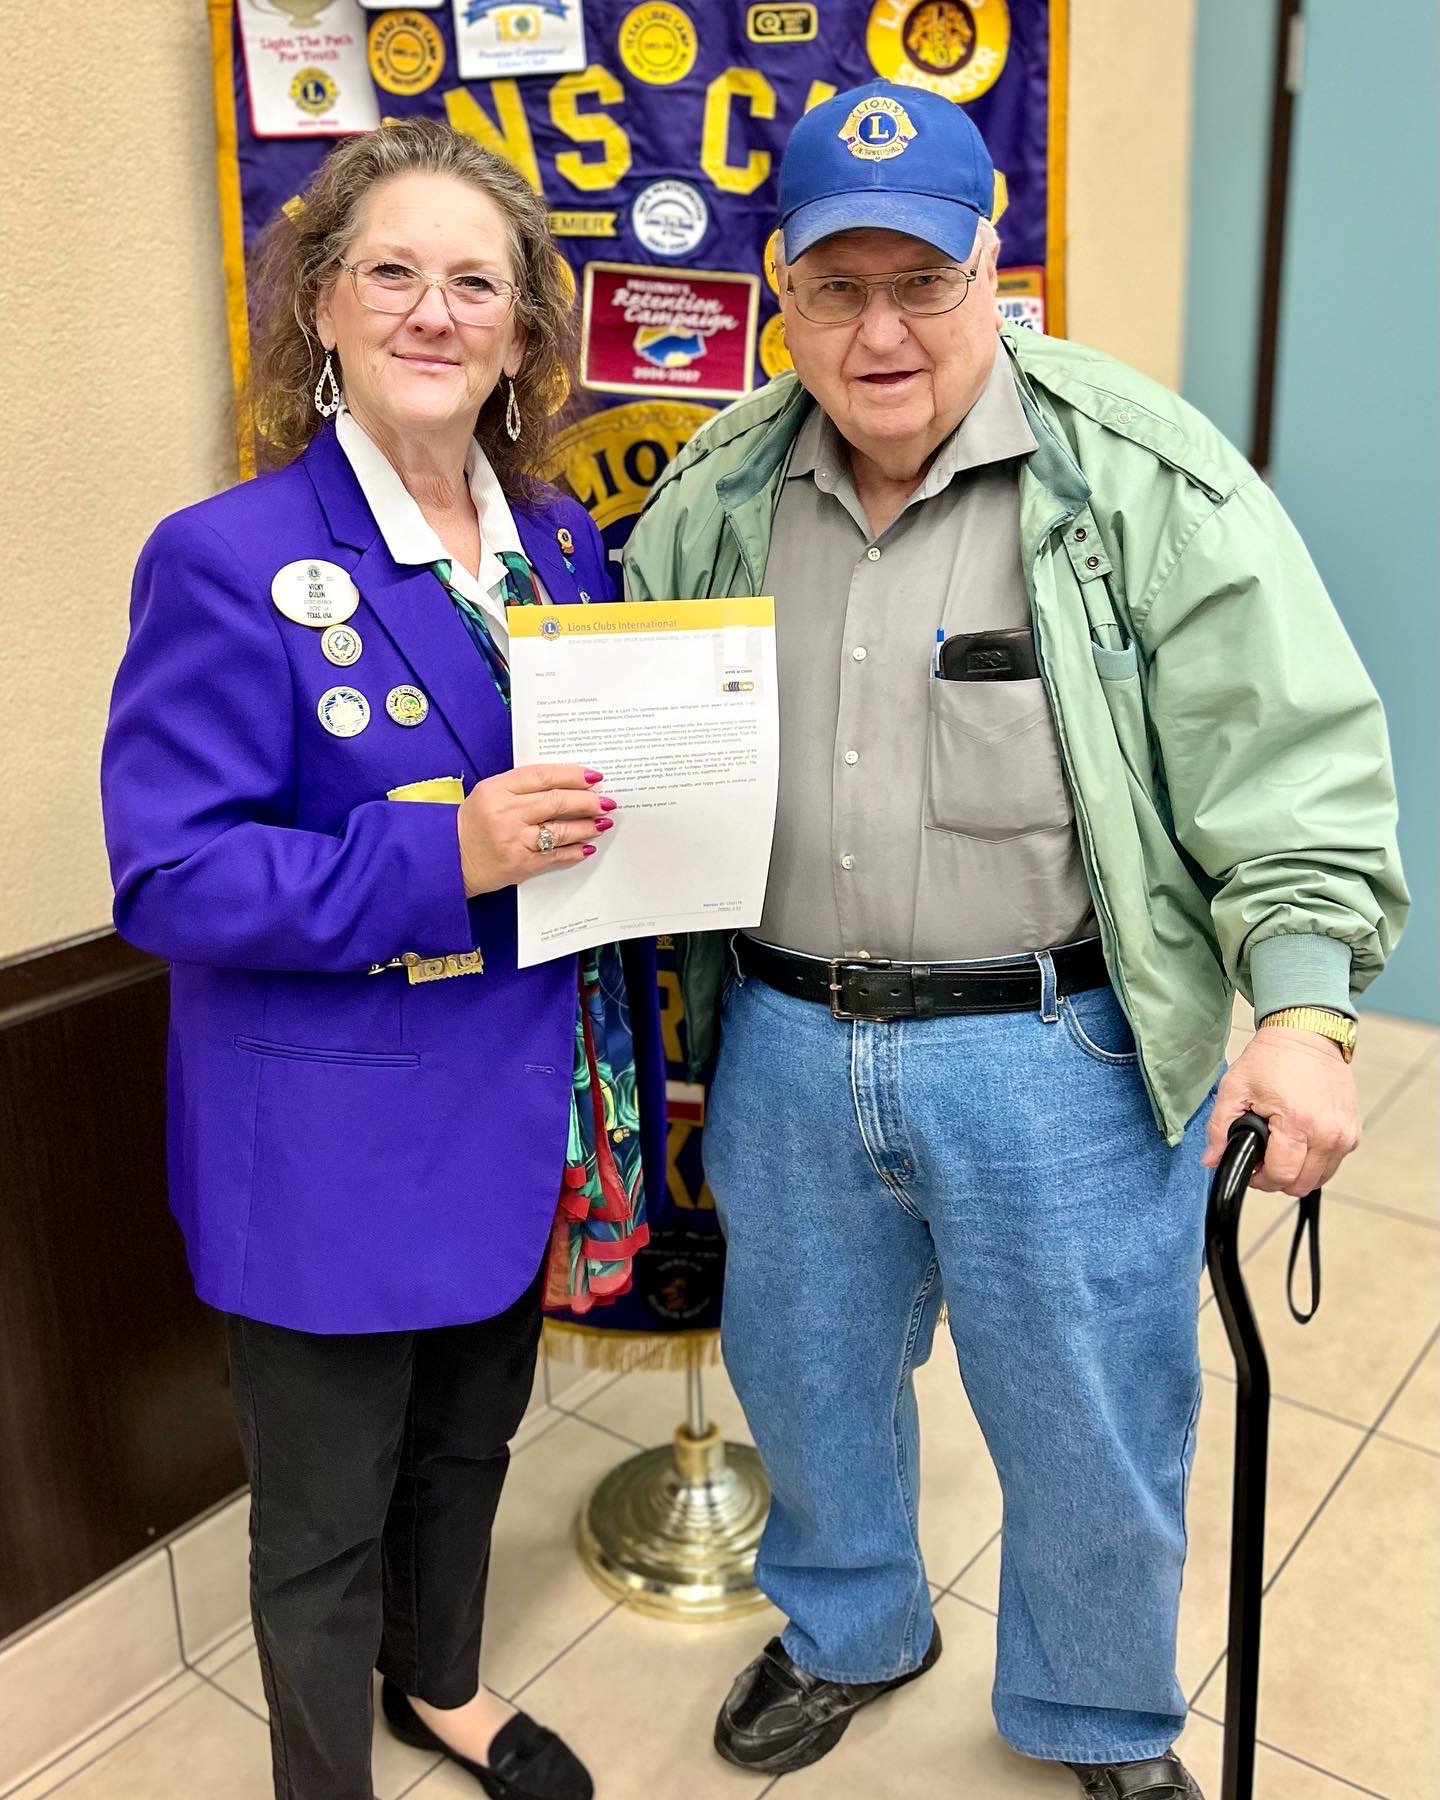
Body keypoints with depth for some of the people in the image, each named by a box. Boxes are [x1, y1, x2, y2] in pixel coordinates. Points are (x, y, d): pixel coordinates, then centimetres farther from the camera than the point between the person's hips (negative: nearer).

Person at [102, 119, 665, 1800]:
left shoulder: (563, 542, 3)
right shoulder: (229, 561, -16)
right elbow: (169, 874, -19)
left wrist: (619, 814, -8)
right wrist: (442, 861, -29)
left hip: (524, 1109, 6)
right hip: (334, 1144, -6)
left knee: (468, 1441, 28)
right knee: (325, 1517, 14)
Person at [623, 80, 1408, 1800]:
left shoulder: (1145, 478, -11)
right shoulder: (715, 493, 3)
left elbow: (1290, 754, -12)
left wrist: (1302, 1008, -21)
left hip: (1059, 1059, -3)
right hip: (785, 1044, 4)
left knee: (1091, 1429, 15)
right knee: (807, 1374, 23)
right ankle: (848, 1631, 54)